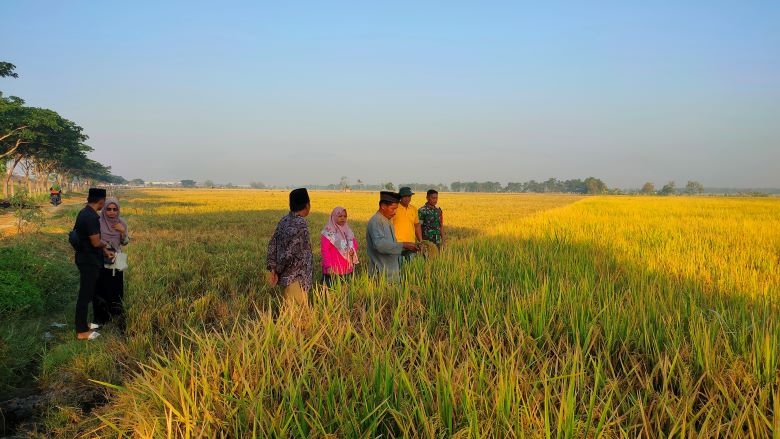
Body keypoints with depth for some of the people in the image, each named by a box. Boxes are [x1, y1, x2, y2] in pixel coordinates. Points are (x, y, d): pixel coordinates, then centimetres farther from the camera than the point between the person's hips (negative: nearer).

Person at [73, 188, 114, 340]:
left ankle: (82, 324, 31)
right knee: (85, 295, -1)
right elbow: (96, 242, -25)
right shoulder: (91, 217, -24)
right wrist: (105, 244, -3)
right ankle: (82, 331, 8)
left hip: (86, 259, 10)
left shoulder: (84, 213, 8)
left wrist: (105, 251, 14)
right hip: (89, 262, -10)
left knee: (87, 293, 20)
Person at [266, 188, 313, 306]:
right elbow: (289, 250, -22)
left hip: (287, 275, 8)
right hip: (297, 277, -8)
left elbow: (272, 244, 6)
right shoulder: (300, 223, -19)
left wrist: (272, 268, 1)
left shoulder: (284, 221, 6)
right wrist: (278, 271, -11)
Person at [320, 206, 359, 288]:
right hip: (333, 269, -6)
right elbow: (325, 250, -11)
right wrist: (328, 266, -19)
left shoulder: (348, 230, 13)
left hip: (347, 269, 6)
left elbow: (355, 243, 21)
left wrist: (353, 250, -3)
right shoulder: (328, 232, -7)